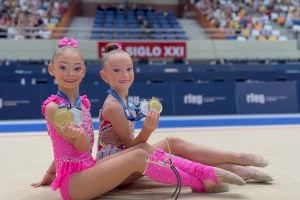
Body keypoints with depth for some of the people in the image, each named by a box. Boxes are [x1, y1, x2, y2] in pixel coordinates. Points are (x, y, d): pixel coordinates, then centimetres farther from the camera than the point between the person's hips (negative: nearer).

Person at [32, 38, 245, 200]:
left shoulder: (83, 102, 11)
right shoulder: (52, 106, -10)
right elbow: (83, 147, -13)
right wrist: (78, 136, -36)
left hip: (87, 170, 7)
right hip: (71, 182, -7)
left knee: (143, 147, -11)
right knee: (138, 156, -22)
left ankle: (205, 172, -13)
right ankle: (200, 182, -14)